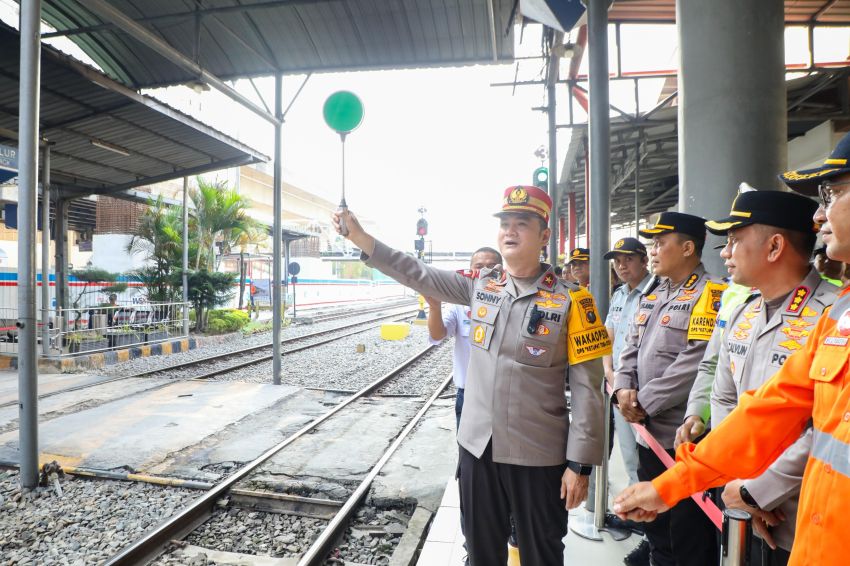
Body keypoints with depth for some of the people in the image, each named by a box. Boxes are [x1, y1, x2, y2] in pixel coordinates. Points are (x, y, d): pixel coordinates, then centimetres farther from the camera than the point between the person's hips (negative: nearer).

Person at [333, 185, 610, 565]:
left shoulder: (569, 300, -11)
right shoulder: (480, 285, 1)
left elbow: (587, 388, -11)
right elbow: (419, 275, 1)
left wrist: (580, 464, -12)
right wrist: (359, 237, -6)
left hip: (538, 456, -3)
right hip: (477, 446, 4)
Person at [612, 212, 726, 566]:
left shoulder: (710, 294, -14)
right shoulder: (651, 294, 13)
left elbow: (695, 362, -22)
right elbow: (632, 347, 13)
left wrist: (644, 401, -17)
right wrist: (624, 388, -6)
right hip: (648, 431, 8)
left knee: (689, 534, 8)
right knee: (654, 521, 22)